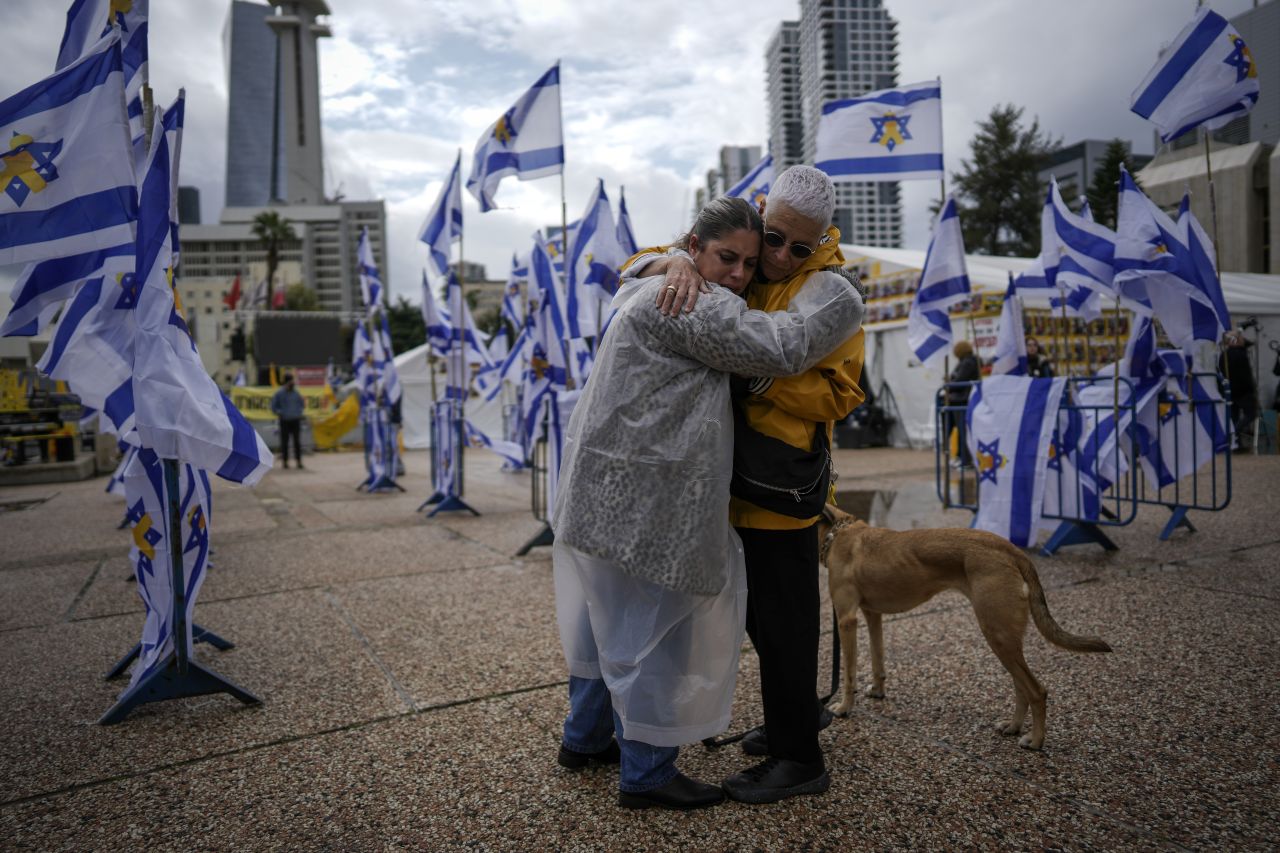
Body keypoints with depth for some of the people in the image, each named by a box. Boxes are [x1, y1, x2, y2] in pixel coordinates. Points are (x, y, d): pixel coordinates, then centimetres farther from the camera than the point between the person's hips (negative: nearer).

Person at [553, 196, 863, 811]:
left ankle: (586, 737, 39)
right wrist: (831, 285, 0)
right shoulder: (688, 304, -15)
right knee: (650, 631, 2)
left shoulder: (655, 292, 17)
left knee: (608, 619, 22)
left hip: (603, 491, 11)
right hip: (638, 502, -11)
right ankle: (645, 773, 18)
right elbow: (785, 348, -19)